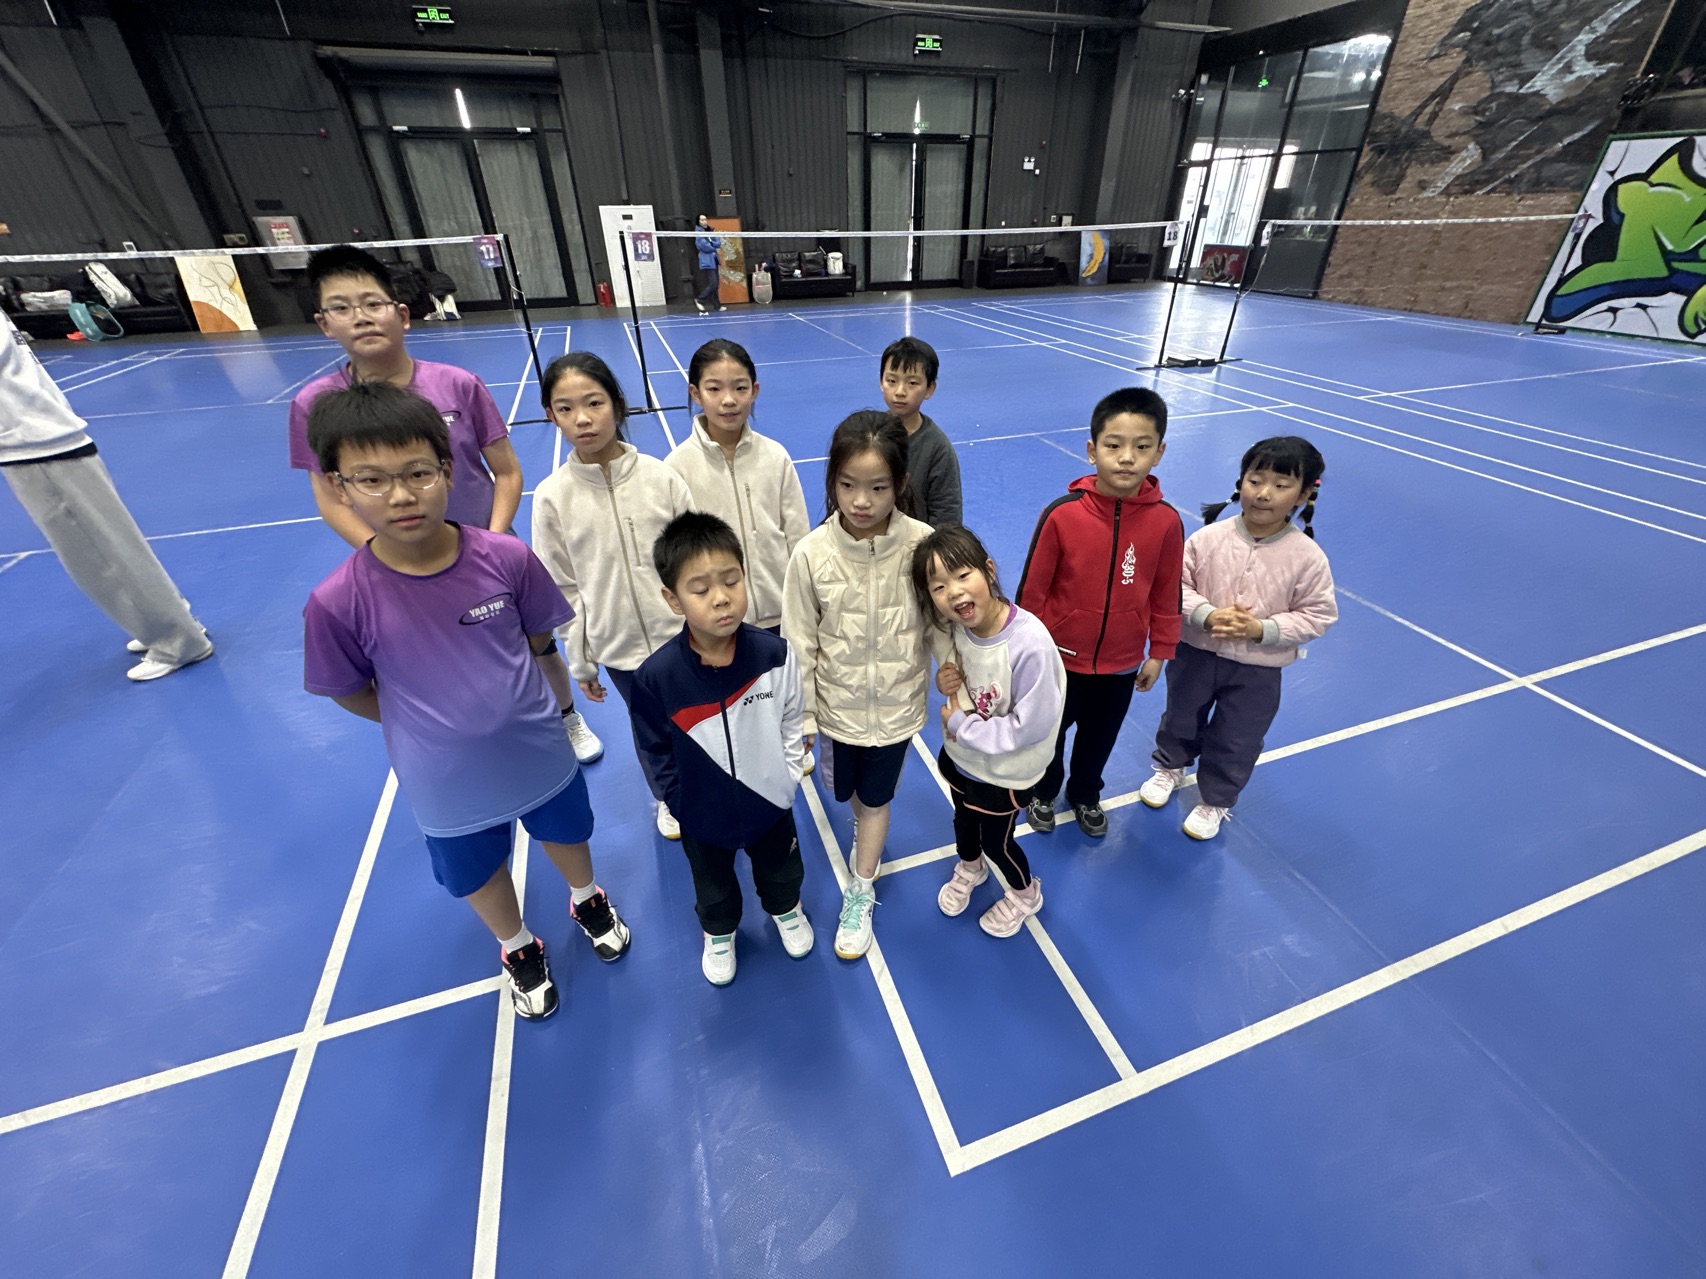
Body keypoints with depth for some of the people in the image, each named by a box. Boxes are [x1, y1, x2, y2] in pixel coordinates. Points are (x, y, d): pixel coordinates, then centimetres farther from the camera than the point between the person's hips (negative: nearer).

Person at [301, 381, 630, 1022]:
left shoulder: (507, 557, -24)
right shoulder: (337, 602, -24)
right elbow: (352, 693, -7)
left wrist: (487, 689, 2)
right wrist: (433, 721, 1)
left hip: (538, 750, 1)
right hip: (448, 781, 0)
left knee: (565, 835, 28)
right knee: (480, 874, 26)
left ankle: (587, 900, 62)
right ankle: (518, 947, 58)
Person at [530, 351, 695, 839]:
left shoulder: (661, 478, -11)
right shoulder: (552, 496, -10)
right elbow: (563, 588, -2)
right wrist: (580, 662, 2)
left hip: (682, 635, 0)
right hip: (618, 647, 1)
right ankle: (668, 801, 50)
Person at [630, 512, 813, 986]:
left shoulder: (774, 654, -25)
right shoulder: (655, 676, -29)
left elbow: (792, 724, -8)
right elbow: (659, 754, -12)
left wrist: (787, 780, -5)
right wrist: (685, 804, -6)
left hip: (770, 802, 1)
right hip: (703, 817, 0)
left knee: (780, 870, 31)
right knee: (713, 887, 30)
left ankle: (786, 909, 66)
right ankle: (719, 932, 63)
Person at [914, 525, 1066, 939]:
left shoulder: (1030, 644, -36)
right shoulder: (960, 626, -16)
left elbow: (1030, 727, -29)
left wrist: (960, 725, -22)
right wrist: (949, 681, -18)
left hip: (1004, 772, -5)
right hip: (960, 755, 5)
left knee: (996, 841, 20)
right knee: (963, 822, 30)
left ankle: (1025, 894, 53)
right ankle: (969, 867, 64)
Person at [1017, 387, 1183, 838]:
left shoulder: (1166, 521, -14)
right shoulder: (1062, 514, -21)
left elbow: (1167, 594, -1)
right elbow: (1033, 588, -12)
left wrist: (1159, 653, 5)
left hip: (1121, 663, 2)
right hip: (1059, 657, -2)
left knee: (1100, 737, 23)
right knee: (1048, 733, 20)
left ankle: (1085, 795, 52)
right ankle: (1043, 792, 50)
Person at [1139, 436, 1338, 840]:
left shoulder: (1308, 557, -15)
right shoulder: (1209, 537, -15)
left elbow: (1318, 615, -9)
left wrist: (1262, 629, -23)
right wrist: (1206, 615, -25)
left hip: (1258, 670, -1)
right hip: (1196, 653, 1)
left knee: (1235, 742, 15)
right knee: (1181, 718, 23)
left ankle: (1215, 802, 40)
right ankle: (1170, 767, 54)